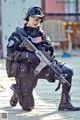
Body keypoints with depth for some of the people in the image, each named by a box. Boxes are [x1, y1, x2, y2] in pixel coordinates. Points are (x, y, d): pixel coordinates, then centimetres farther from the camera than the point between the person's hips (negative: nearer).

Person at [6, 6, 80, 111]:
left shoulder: (42, 34, 9)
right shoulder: (18, 34, -5)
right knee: (28, 107, -4)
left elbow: (49, 50, 9)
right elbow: (10, 54, -14)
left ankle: (64, 104, -12)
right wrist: (27, 56, -28)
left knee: (67, 71, -17)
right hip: (26, 71, -4)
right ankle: (17, 92, 29)